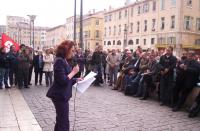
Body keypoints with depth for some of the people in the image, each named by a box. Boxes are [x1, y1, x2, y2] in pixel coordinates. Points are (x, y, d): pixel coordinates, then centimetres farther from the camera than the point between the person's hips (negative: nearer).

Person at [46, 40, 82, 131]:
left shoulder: (64, 60, 14)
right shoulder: (59, 61, -18)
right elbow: (62, 80, -25)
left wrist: (76, 79, 6)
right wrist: (73, 72, -16)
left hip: (62, 95, 10)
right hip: (60, 95, -10)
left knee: (60, 120, 18)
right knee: (64, 122, -4)